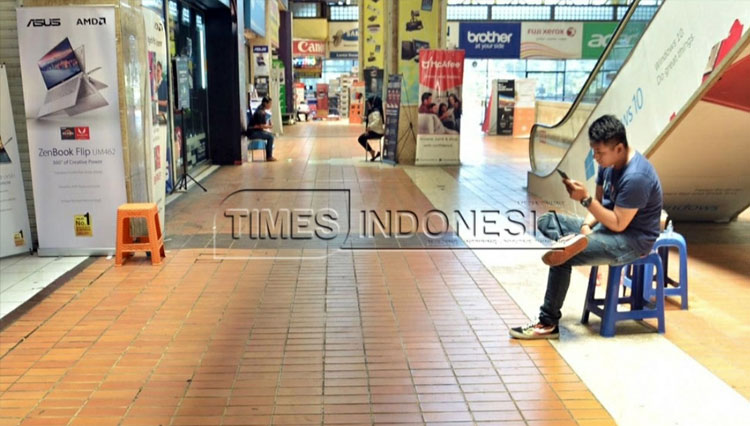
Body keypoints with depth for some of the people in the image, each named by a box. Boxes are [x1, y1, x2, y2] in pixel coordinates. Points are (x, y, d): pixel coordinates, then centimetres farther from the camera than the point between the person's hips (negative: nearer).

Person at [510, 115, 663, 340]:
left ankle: (548, 324, -14)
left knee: (562, 259, -26)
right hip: (606, 226, 10)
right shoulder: (609, 163, 1)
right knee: (545, 221, 5)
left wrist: (585, 199, -27)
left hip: (632, 241, -10)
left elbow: (618, 224, -25)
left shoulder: (635, 177, -28)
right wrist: (586, 225, -9)